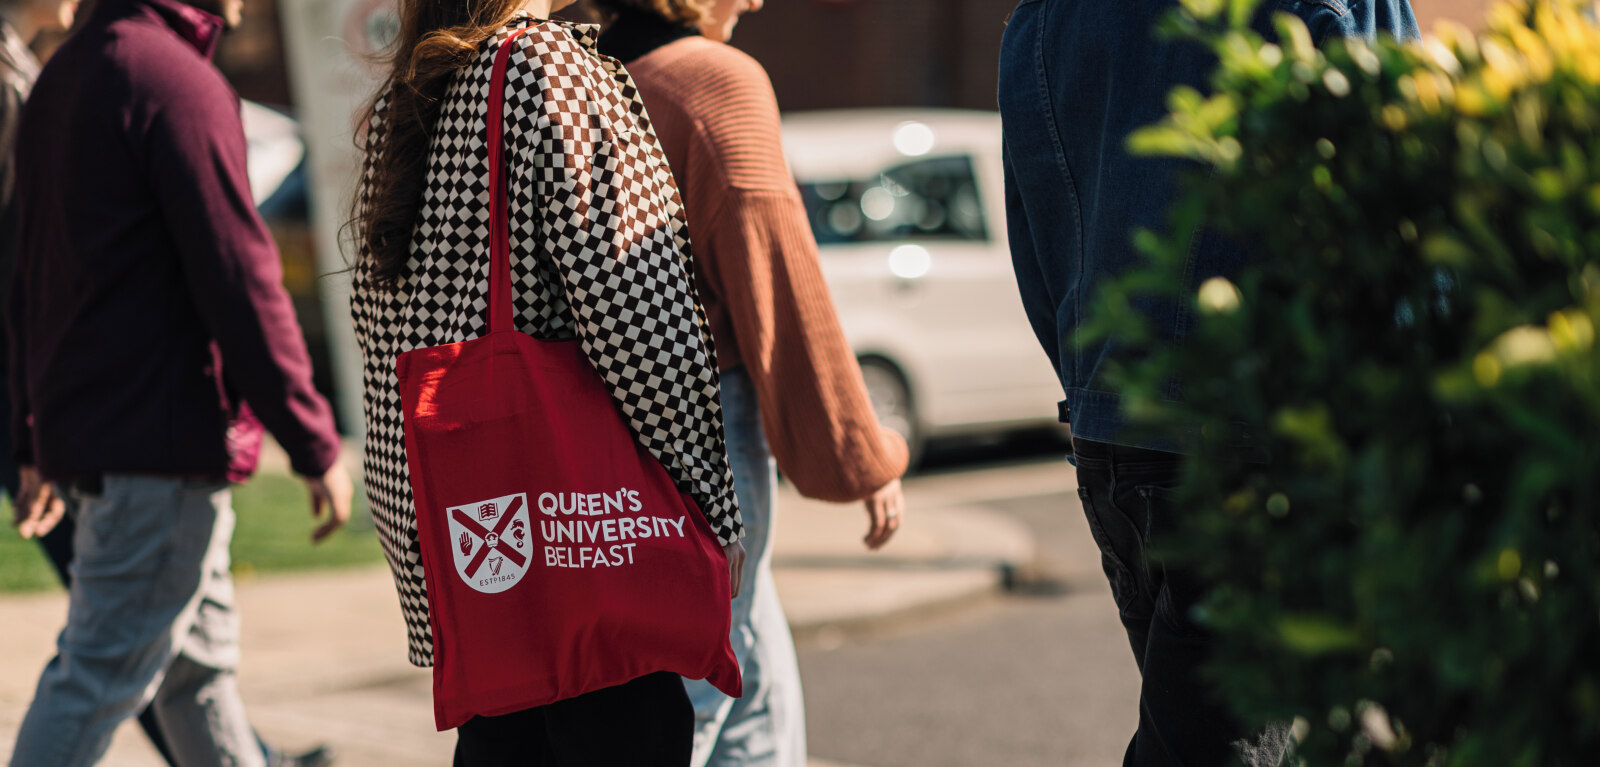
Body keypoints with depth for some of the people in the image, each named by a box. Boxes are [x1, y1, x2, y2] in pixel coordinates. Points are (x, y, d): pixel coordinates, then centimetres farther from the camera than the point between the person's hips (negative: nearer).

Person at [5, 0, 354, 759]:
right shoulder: (177, 79, -15)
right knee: (102, 675, -5)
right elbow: (239, 276, -18)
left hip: (74, 430, 9)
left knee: (200, 658, 17)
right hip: (157, 443, -9)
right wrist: (315, 445, -13)